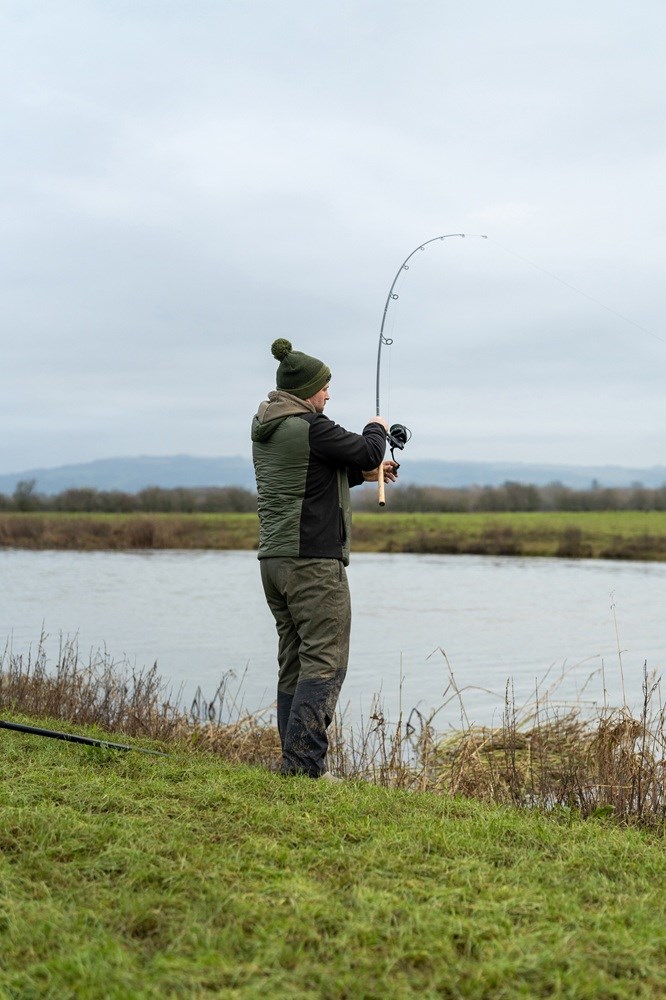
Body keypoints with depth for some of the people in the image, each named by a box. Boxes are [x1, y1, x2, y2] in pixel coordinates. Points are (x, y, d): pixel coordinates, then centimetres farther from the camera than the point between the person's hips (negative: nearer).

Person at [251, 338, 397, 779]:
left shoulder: (264, 431, 15)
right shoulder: (310, 427, -13)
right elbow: (367, 452, -7)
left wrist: (363, 472, 27)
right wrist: (377, 429, 14)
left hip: (273, 559, 9)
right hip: (313, 561, -9)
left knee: (294, 663, 12)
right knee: (325, 662, -8)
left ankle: (294, 762, 14)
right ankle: (304, 763, -13)